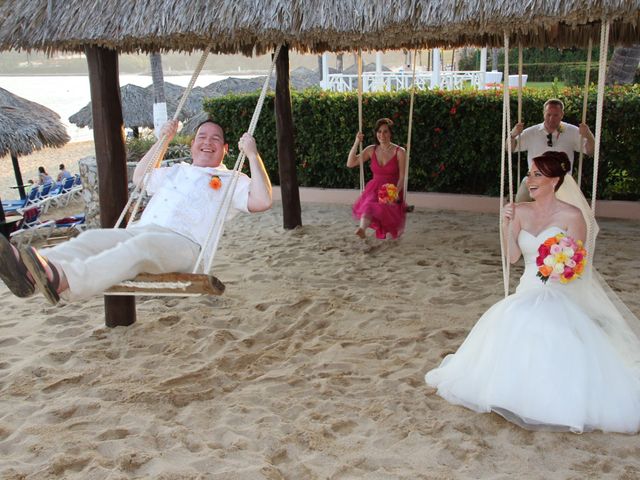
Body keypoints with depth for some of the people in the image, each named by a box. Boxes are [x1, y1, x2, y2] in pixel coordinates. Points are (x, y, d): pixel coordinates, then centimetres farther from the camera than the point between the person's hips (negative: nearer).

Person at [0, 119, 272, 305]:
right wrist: (162, 141, 46)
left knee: (140, 245, -41)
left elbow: (262, 201, 1)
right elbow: (139, 178, 51)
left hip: (184, 242, -6)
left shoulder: (231, 180, 19)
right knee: (93, 238, -26)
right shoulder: (175, 171, 37)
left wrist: (252, 155, 2)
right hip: (139, 231, 6)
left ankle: (63, 280, -66)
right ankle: (27, 271, -54)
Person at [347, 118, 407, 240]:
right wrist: (356, 143, -5)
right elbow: (350, 164, 4)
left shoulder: (399, 152, -3)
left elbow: (402, 177, -5)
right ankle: (362, 228, -51)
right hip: (374, 189, 2)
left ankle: (362, 228, -41)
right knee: (369, 205, -33)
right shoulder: (371, 150, 8)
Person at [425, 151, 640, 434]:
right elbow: (513, 256, 2)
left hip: (559, 297, -4)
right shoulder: (521, 212, 6)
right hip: (527, 294, 4)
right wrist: (508, 224, -10)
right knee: (506, 327, -21)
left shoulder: (572, 215, -8)